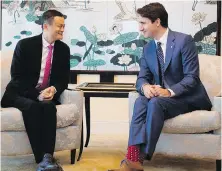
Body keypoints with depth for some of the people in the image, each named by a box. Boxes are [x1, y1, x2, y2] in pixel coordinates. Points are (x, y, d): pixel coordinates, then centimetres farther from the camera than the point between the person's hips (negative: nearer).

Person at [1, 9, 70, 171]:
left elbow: (64, 78, 7)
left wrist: (53, 89, -17)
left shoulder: (64, 49, 6)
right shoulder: (25, 45, -6)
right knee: (32, 106, -35)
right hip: (21, 94, -2)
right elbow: (16, 76, -11)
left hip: (47, 94, 3)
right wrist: (37, 94, -24)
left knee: (48, 106, -32)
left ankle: (47, 157, -39)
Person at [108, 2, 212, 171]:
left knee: (155, 102, -34)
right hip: (161, 96, 5)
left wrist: (169, 92, -32)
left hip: (188, 98, -5)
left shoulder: (184, 40, -11)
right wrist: (145, 86, -20)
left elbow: (192, 77, -17)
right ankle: (133, 157, -41)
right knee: (141, 101, -28)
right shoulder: (148, 48, 8)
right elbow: (142, 77, 5)